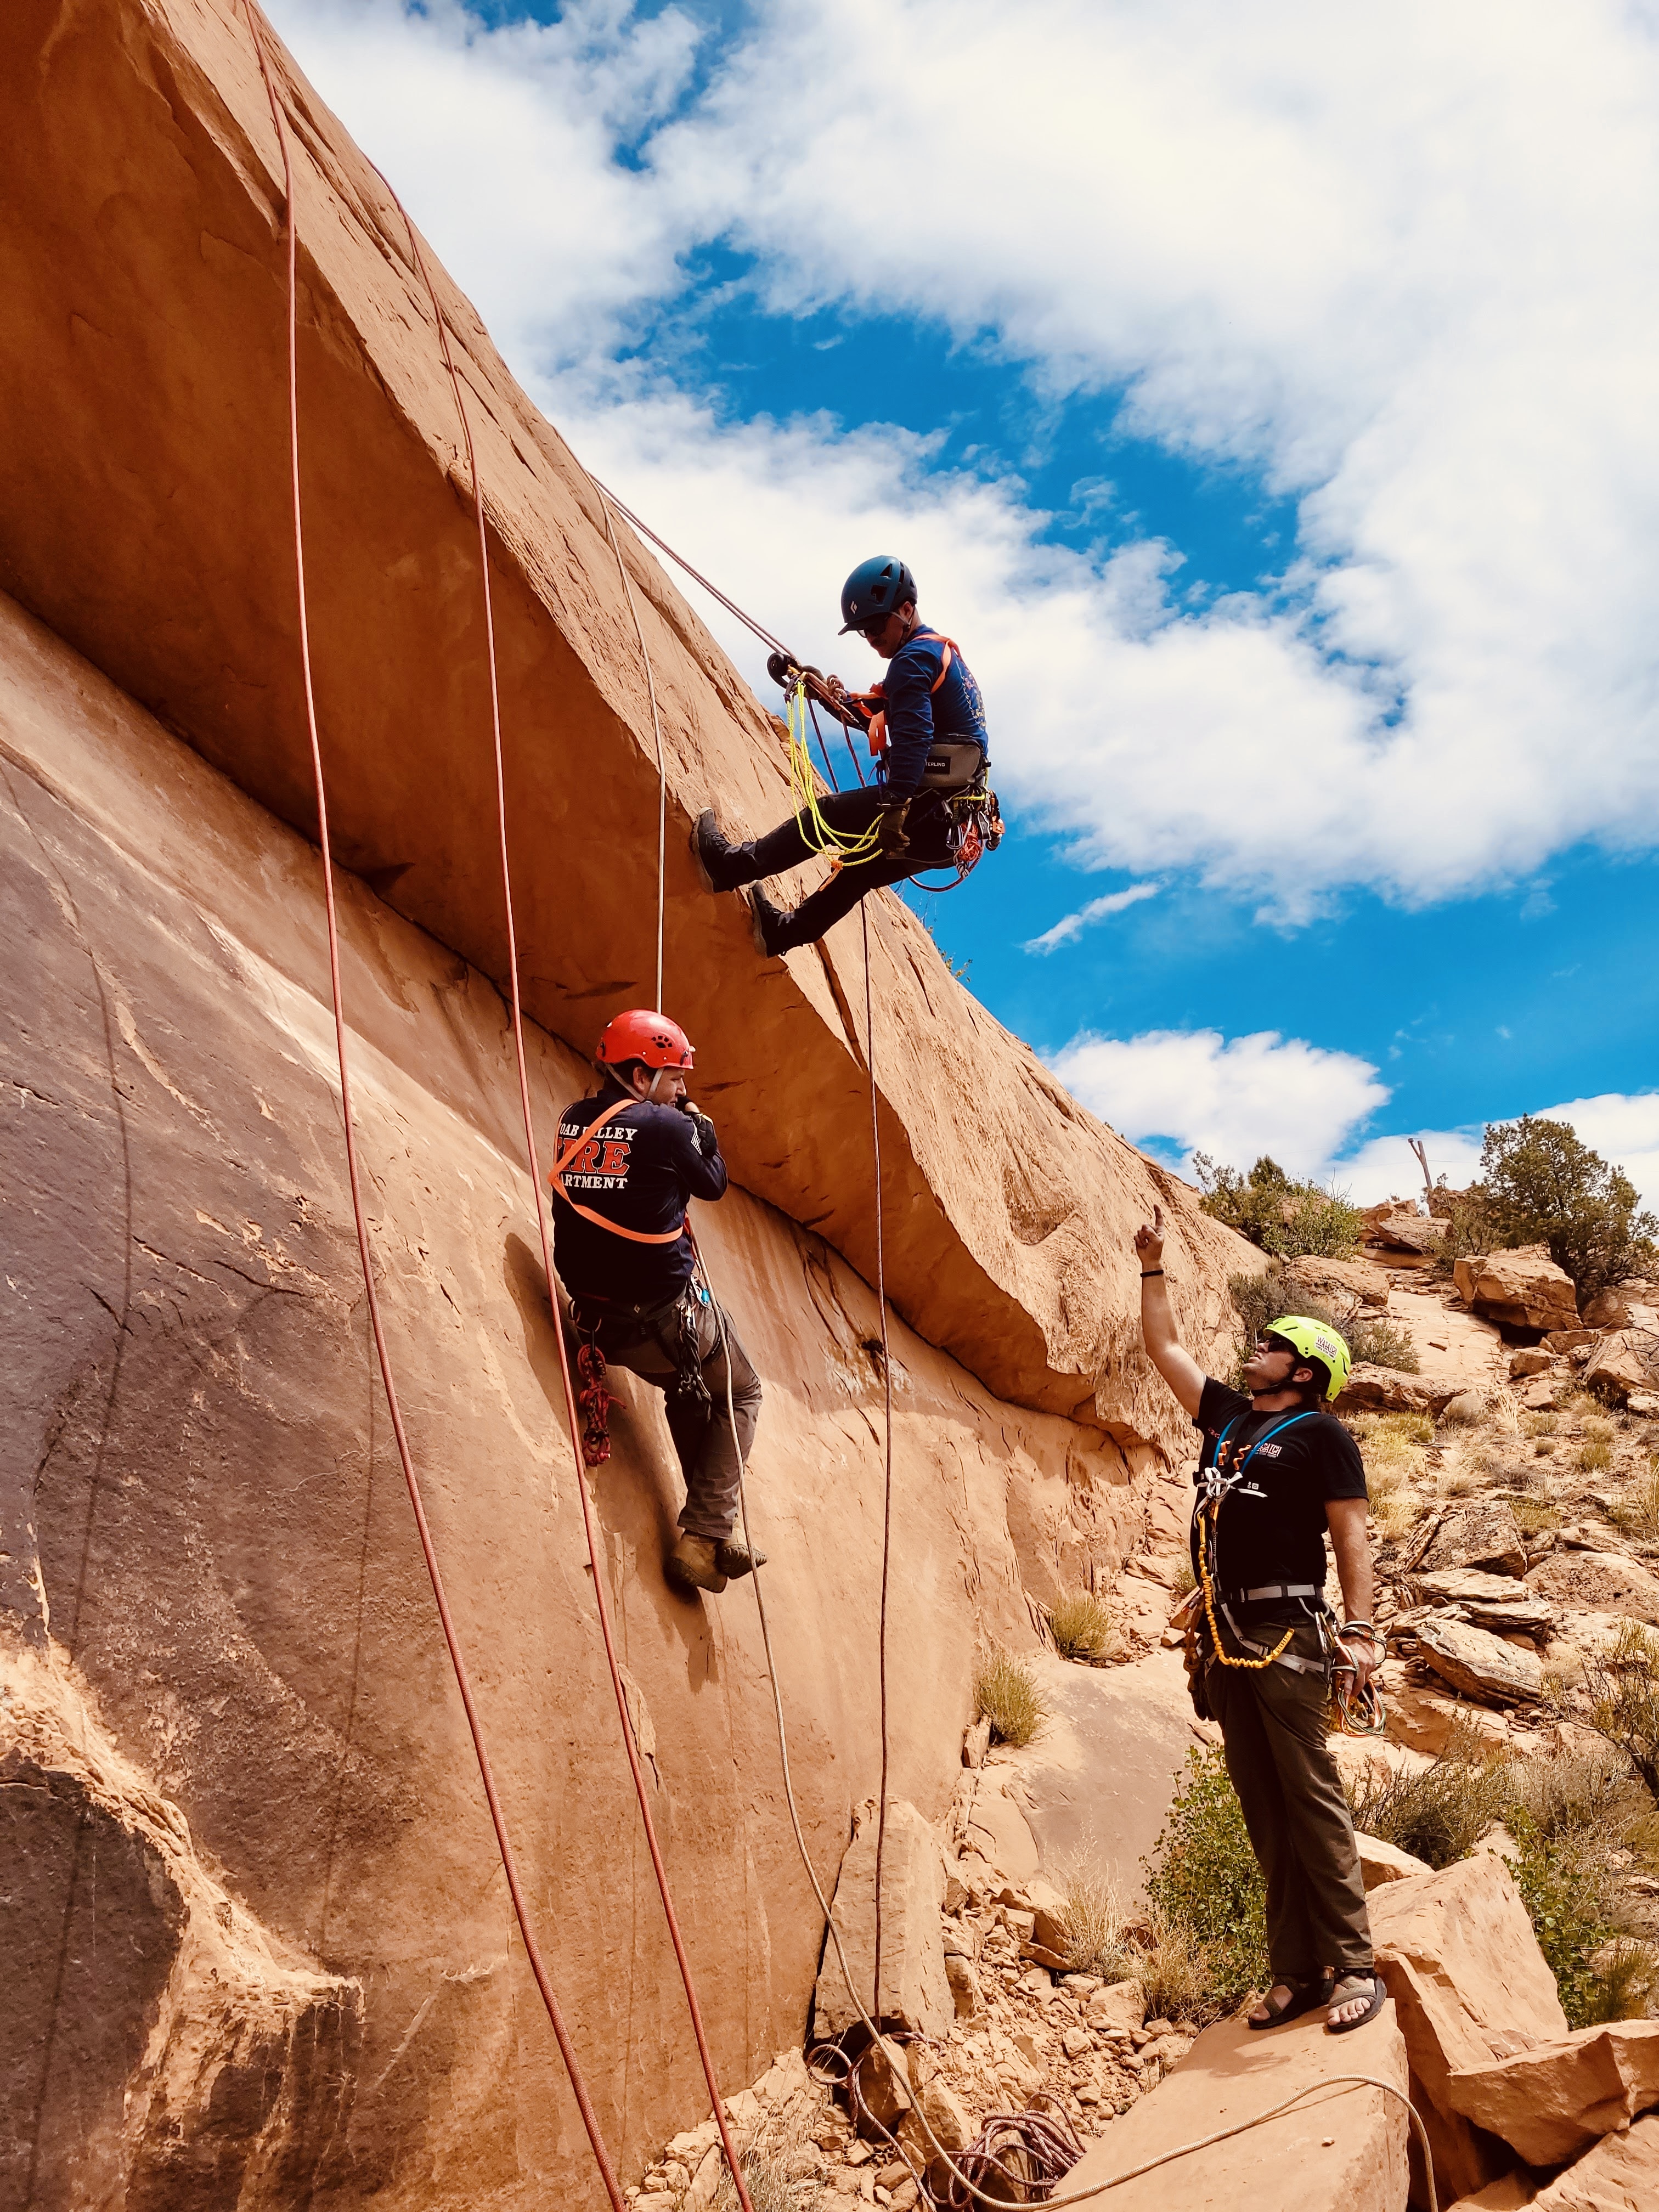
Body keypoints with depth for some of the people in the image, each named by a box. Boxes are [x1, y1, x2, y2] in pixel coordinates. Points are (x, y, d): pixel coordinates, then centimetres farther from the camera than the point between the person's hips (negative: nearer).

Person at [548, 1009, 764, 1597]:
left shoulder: (572, 1122, 4)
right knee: (740, 1394, 18)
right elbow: (712, 1185, 1)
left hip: (599, 1317, 7)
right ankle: (705, 1536, 6)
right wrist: (705, 1134, 14)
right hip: (667, 1314, -6)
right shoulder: (665, 1126, -15)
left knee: (688, 1390, 30)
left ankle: (704, 1532, 28)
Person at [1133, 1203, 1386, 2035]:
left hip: (1286, 1632, -6)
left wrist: (1359, 1631, -15)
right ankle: (1296, 1970, 12)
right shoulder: (1226, 1416, 17)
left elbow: (1351, 1537, -5)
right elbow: (1164, 1348, 26)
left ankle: (1353, 1967, 1)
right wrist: (1153, 1266, 25)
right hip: (1223, 1636, 6)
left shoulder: (1320, 1434, 0)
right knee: (1261, 1808, 7)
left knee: (1311, 1798, -6)